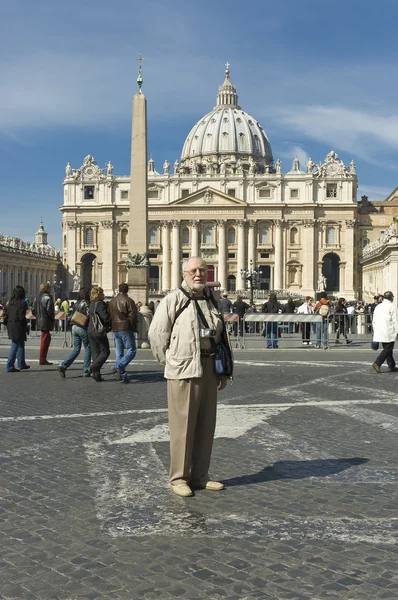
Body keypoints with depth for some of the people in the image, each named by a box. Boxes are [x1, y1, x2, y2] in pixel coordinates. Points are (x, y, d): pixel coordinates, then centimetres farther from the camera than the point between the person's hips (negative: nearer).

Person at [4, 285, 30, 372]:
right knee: (15, 346, -3)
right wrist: (26, 323, -4)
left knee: (21, 345, 20)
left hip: (10, 325, 8)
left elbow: (5, 314, 7)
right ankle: (9, 367, -3)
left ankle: (21, 364, 29)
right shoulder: (22, 303, -13)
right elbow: (21, 317, -17)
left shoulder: (10, 302, 8)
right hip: (18, 326, -8)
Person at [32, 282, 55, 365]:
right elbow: (49, 310, -19)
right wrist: (52, 319, -6)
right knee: (45, 339, -3)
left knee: (45, 339, 16)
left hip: (39, 321, 8)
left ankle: (43, 359, 19)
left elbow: (33, 310, 13)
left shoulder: (37, 297, 12)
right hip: (46, 321, -8)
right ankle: (42, 359, -1)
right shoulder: (48, 297, -13)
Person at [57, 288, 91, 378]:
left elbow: (72, 316, 15)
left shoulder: (76, 304, 12)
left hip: (74, 327, 7)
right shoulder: (86, 303, -10)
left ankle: (63, 366, -5)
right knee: (87, 349, 7)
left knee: (76, 349, 12)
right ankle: (86, 371, 9)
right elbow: (88, 316, -16)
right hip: (83, 328, -7)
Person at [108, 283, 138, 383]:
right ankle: (119, 366, -21)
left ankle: (123, 376, 9)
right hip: (126, 329, -7)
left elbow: (108, 316, 15)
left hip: (115, 330, 7)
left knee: (119, 352, 10)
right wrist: (134, 328, 0)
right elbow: (133, 316, -13)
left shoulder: (112, 301, 12)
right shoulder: (128, 301, -9)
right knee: (132, 351, -2)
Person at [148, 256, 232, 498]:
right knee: (183, 426, -2)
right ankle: (179, 478, 10)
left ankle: (200, 476, 23)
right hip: (184, 371, -6)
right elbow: (157, 334, -6)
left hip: (209, 371, 7)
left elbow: (222, 337, 20)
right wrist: (169, 362, -4)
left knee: (205, 425, 11)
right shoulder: (174, 300, -5)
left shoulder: (212, 301, 15)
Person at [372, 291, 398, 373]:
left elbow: (374, 321, 14)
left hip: (379, 332, 7)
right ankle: (377, 363, -16)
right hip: (389, 333, -7)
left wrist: (375, 332, 19)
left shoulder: (378, 307, 12)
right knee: (388, 349, -4)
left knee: (387, 349, 15)